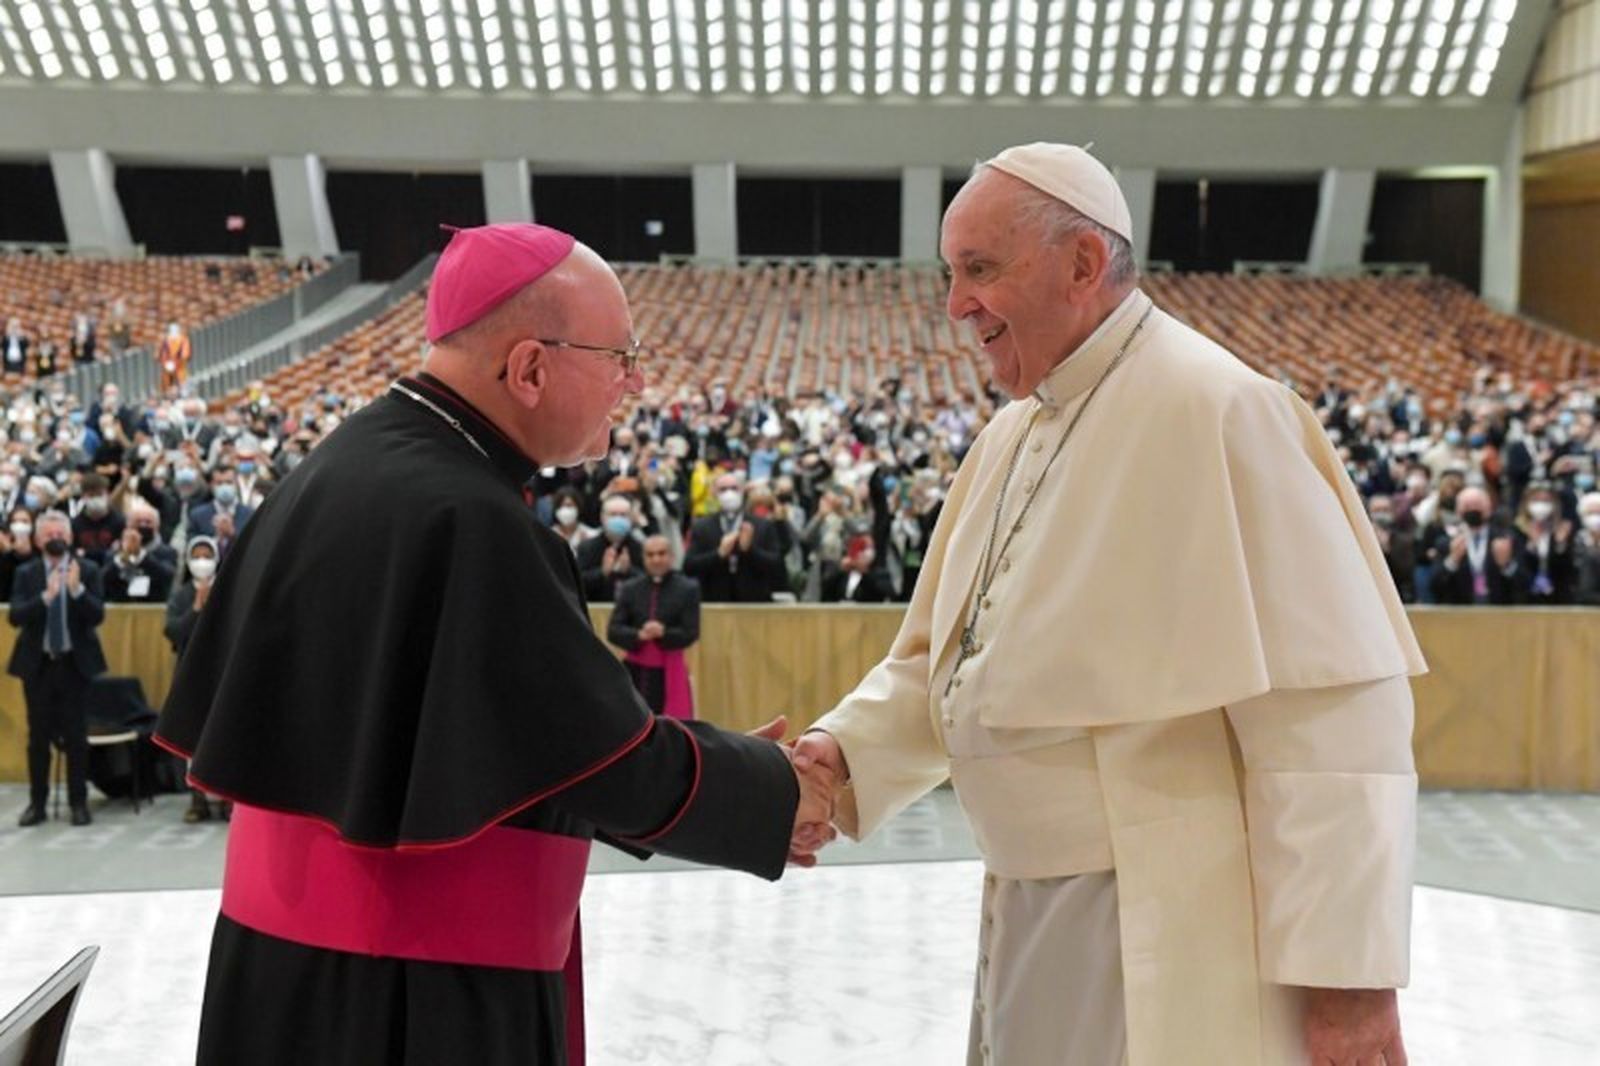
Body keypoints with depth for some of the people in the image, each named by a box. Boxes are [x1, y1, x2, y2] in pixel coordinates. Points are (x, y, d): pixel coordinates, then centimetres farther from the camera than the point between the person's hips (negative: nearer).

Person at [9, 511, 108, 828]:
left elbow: (97, 616, -9)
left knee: (75, 735, 2)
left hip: (75, 662, -1)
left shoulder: (88, 571, 0)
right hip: (37, 663, 1)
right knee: (38, 735, 6)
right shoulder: (26, 573, 2)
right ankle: (37, 802, 14)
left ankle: (78, 802, 10)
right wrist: (46, 596, -24)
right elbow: (16, 616, -10)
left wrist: (77, 589, -24)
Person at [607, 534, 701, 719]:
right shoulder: (630, 589, 4)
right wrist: (639, 635, -20)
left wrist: (663, 633, -23)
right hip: (635, 671, 2)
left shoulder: (687, 589, -2)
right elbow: (613, 630, -2)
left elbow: (691, 634, -6)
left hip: (669, 672, -2)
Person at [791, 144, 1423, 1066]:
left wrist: (1344, 966, -20)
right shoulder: (1013, 435, 9)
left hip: (1171, 938, -8)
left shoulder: (1213, 409, -18)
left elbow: (1328, 706, -21)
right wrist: (846, 750, -4)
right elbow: (948, 657, 13)